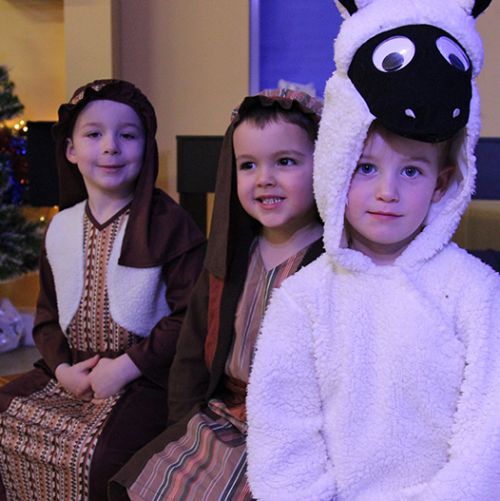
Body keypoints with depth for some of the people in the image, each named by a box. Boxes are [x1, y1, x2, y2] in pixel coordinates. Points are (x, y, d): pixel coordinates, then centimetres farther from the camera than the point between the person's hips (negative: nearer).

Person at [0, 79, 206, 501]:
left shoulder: (169, 223, -7)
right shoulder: (61, 228, 10)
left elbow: (188, 314, -12)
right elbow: (48, 314, 16)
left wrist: (127, 366, -17)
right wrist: (62, 367, -2)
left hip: (145, 376, -6)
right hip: (71, 373, 6)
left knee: (100, 458, -27)